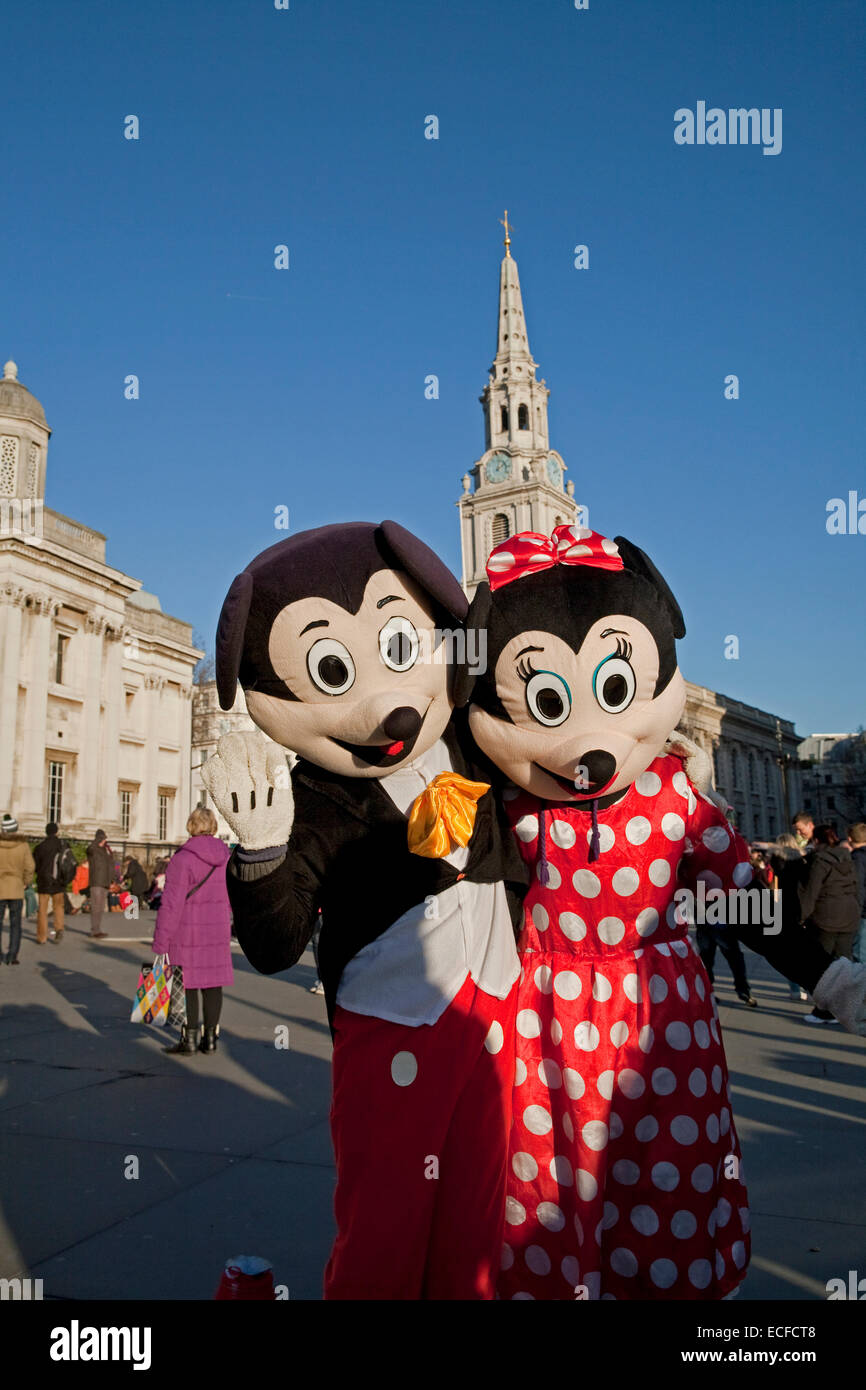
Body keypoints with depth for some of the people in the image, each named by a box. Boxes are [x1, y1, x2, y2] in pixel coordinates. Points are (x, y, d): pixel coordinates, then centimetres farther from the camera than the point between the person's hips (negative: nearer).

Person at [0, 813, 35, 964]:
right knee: (15, 924, 8)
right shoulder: (23, 845, -5)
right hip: (16, 889, 0)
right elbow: (29, 867, -6)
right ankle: (12, 956, 6)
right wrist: (25, 882, 9)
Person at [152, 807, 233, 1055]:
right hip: (217, 931, 5)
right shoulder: (226, 856, 4)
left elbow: (172, 903, -16)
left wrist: (160, 942, -12)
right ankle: (210, 1038, 18)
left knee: (186, 984, 4)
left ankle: (189, 1039, 9)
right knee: (213, 983, 11)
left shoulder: (182, 858, -14)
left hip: (187, 932, -5)